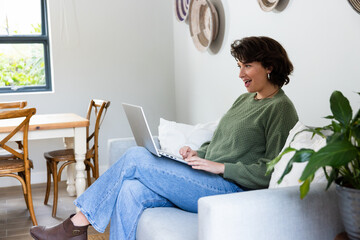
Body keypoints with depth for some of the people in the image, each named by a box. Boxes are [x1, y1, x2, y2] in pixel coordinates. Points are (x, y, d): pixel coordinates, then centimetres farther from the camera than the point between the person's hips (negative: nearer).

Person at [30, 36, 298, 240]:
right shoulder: (244, 100, 20)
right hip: (207, 183, 8)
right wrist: (197, 154, 5)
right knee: (131, 191, -15)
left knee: (137, 157, -15)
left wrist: (221, 167, -17)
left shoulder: (280, 109, -6)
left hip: (231, 189, -8)